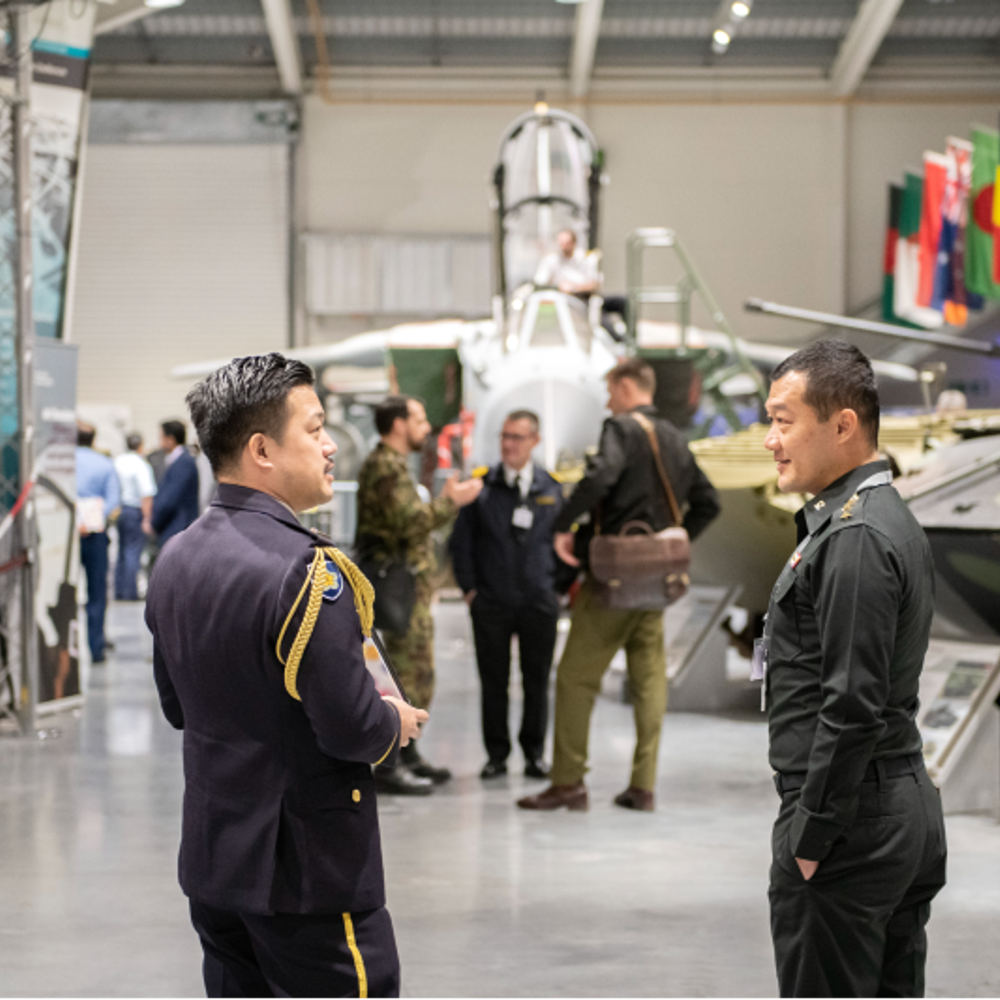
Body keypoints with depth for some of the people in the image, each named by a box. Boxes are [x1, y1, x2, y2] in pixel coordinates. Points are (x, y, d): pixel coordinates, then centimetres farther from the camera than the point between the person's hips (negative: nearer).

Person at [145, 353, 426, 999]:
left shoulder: (176, 559, 6)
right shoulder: (306, 570, -21)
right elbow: (353, 728, -21)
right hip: (308, 872, -8)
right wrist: (396, 723, -1)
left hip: (211, 862, 8)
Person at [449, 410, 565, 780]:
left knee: (537, 682, 4)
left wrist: (560, 586, 7)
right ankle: (497, 754, 12)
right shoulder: (481, 486, 3)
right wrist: (469, 588, 1)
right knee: (493, 683, 3)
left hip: (539, 601, 1)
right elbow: (461, 541, 6)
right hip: (491, 603, -1)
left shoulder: (550, 488, 7)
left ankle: (535, 753, 15)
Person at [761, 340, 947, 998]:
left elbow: (853, 704, -23)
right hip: (910, 809, 10)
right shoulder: (892, 519, 15)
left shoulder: (856, 539, -18)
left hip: (852, 821, -10)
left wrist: (811, 836, -17)